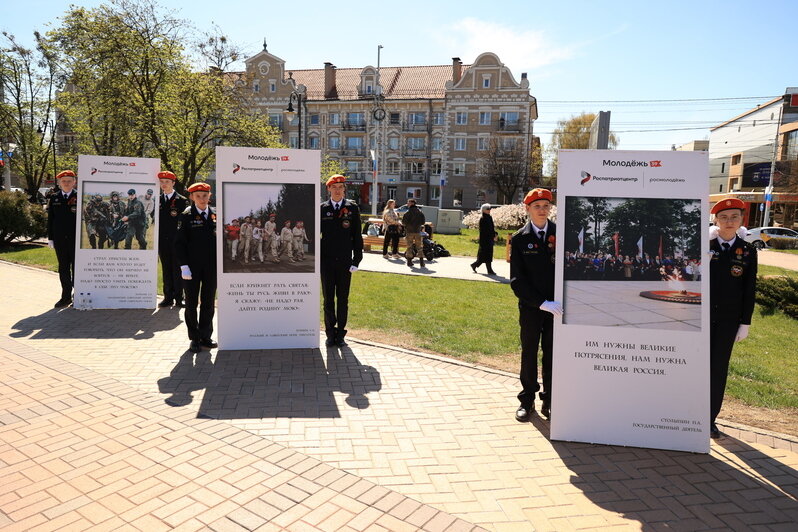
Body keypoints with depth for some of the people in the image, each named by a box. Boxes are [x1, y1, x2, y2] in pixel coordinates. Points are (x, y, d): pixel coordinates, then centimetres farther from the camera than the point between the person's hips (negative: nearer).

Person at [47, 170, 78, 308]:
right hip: (60, 239, 4)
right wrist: (50, 238, 6)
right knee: (63, 268, 8)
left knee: (76, 267, 2)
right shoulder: (54, 198, 10)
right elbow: (50, 219, 11)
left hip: (76, 239, -3)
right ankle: (66, 296, 15)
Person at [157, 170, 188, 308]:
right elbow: (155, 218, 11)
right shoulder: (158, 200, 11)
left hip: (176, 241, -4)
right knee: (166, 270, 9)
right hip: (163, 241, 4)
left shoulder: (182, 201, -1)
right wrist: (156, 239, 3)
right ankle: (168, 298, 15)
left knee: (177, 270, 0)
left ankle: (178, 298, 7)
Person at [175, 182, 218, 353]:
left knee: (208, 303, 10)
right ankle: (194, 338, 18)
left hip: (211, 268, 2)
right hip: (192, 267, -2)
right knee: (191, 303, 7)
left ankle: (205, 336, 23)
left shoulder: (215, 215, 5)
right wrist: (184, 266, -12)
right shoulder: (186, 216, -3)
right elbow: (180, 243, -4)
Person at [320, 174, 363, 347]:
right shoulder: (321, 209, 3)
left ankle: (340, 333, 19)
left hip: (345, 261, 0)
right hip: (326, 261, 0)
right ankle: (330, 333, 19)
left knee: (343, 299, 8)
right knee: (328, 299, 7)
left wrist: (356, 260, -3)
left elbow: (357, 236, 2)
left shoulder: (352, 208, 3)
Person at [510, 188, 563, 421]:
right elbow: (517, 279, -8)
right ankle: (527, 400, 23)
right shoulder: (519, 239, -3)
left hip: (556, 306, 1)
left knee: (552, 354, 9)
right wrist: (542, 303, -16)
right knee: (529, 353, 10)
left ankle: (549, 401, 22)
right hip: (530, 307, -1)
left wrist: (560, 301, -10)